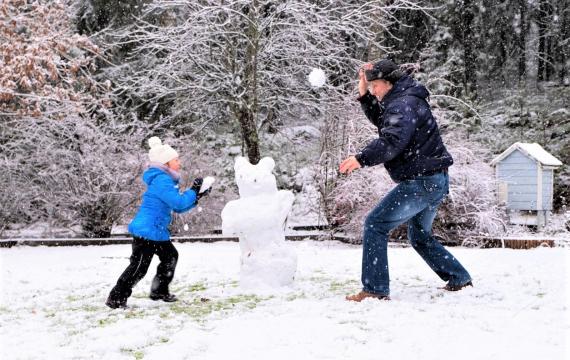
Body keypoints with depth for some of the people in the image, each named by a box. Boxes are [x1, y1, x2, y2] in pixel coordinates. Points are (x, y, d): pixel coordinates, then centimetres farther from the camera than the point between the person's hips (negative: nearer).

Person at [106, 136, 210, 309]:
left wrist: (197, 196, 9)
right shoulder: (161, 180, -19)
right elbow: (179, 202, -25)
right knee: (139, 267, -7)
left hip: (157, 231, 11)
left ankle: (159, 291, 32)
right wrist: (193, 190, -11)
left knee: (170, 257, 20)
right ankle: (116, 298, 1)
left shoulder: (166, 180, 15)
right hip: (147, 231, -11)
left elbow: (178, 208, 19)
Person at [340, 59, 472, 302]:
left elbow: (391, 141, -31)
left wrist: (361, 159, -37)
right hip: (434, 181, 11)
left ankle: (375, 289, -11)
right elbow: (381, 121, 31)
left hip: (421, 182, -11)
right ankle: (459, 279, 30)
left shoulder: (403, 104, -16)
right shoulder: (402, 100, 16)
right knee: (420, 236, 24)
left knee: (375, 225, -10)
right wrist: (364, 96, 17)